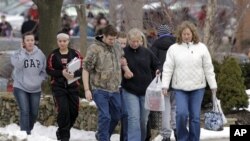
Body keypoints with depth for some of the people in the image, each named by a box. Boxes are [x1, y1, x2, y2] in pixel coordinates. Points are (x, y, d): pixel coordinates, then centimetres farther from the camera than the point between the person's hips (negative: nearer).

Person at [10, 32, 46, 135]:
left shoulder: (40, 54, 1)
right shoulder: (18, 54, -6)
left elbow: (44, 70, 9)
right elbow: (17, 64, -25)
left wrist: (40, 79, -6)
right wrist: (22, 51, -20)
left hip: (35, 89, 4)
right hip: (20, 88, -4)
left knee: (34, 113, 10)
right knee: (25, 111, -15)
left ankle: (29, 130, 32)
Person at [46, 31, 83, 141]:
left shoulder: (75, 54, 2)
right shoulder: (53, 55, 0)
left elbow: (82, 69, -3)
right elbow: (49, 70, -5)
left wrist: (74, 74, -23)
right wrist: (62, 72, -21)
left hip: (72, 86, 2)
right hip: (58, 87, -2)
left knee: (74, 111, 5)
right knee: (63, 110, -13)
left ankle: (62, 131, 28)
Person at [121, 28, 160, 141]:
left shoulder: (147, 52, 3)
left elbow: (156, 65, 14)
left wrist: (158, 71, -7)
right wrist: (123, 74, -18)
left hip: (146, 91, 3)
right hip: (130, 91, -3)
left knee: (143, 119, 12)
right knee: (133, 118, -13)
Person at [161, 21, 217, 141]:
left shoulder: (201, 48, 3)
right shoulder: (173, 49, 2)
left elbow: (208, 68, 4)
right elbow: (168, 68, 1)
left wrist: (213, 85, 3)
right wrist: (165, 85, -5)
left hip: (198, 88, 1)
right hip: (180, 88, -1)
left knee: (195, 117, 2)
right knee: (181, 113, -15)